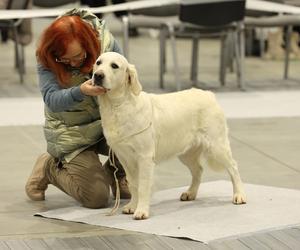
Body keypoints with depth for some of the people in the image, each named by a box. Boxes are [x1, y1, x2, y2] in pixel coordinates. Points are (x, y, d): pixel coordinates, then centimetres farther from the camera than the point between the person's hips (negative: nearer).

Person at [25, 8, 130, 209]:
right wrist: (80, 92, -50)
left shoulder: (105, 41, -15)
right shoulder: (47, 60, -21)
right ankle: (50, 168, 15)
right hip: (71, 133, -3)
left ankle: (117, 171, 9)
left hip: (107, 123, 3)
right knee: (97, 198, -13)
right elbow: (52, 99, -31)